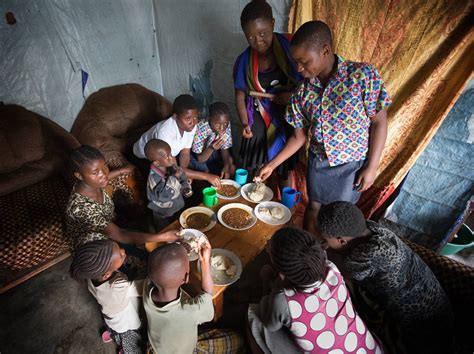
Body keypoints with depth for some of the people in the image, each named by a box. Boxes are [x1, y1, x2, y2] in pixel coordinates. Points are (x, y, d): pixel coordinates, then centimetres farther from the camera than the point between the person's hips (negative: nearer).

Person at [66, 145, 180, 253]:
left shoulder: (93, 184, -17)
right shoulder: (80, 208, -39)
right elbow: (120, 236, -40)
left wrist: (122, 170, 18)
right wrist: (163, 237, -42)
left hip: (107, 234, 6)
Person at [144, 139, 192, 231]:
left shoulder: (171, 168, -14)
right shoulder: (154, 177, -33)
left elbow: (183, 179, 5)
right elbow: (163, 196, -43)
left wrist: (186, 189, -12)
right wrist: (174, 178, -43)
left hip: (179, 208, 6)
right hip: (164, 216, -6)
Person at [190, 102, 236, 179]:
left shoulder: (227, 125, -21)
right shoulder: (200, 129, -35)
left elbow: (225, 149, -10)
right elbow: (200, 159, -26)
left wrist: (226, 166, -29)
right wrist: (211, 148, -45)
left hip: (213, 152, 4)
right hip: (196, 155, -4)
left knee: (231, 168, -12)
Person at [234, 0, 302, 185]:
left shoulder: (290, 47, -11)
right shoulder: (245, 60, -4)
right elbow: (240, 94, 2)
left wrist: (293, 95, -21)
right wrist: (245, 124, -12)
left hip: (287, 119, -1)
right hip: (259, 121, 2)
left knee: (286, 169, 13)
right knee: (254, 171, 6)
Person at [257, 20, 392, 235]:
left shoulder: (363, 75, -19)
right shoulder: (302, 92, -8)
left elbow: (379, 122, -13)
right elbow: (299, 137, 0)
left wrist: (372, 167, -14)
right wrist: (272, 165, -1)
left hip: (352, 165, -3)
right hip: (317, 162, 3)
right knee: (314, 208, 18)